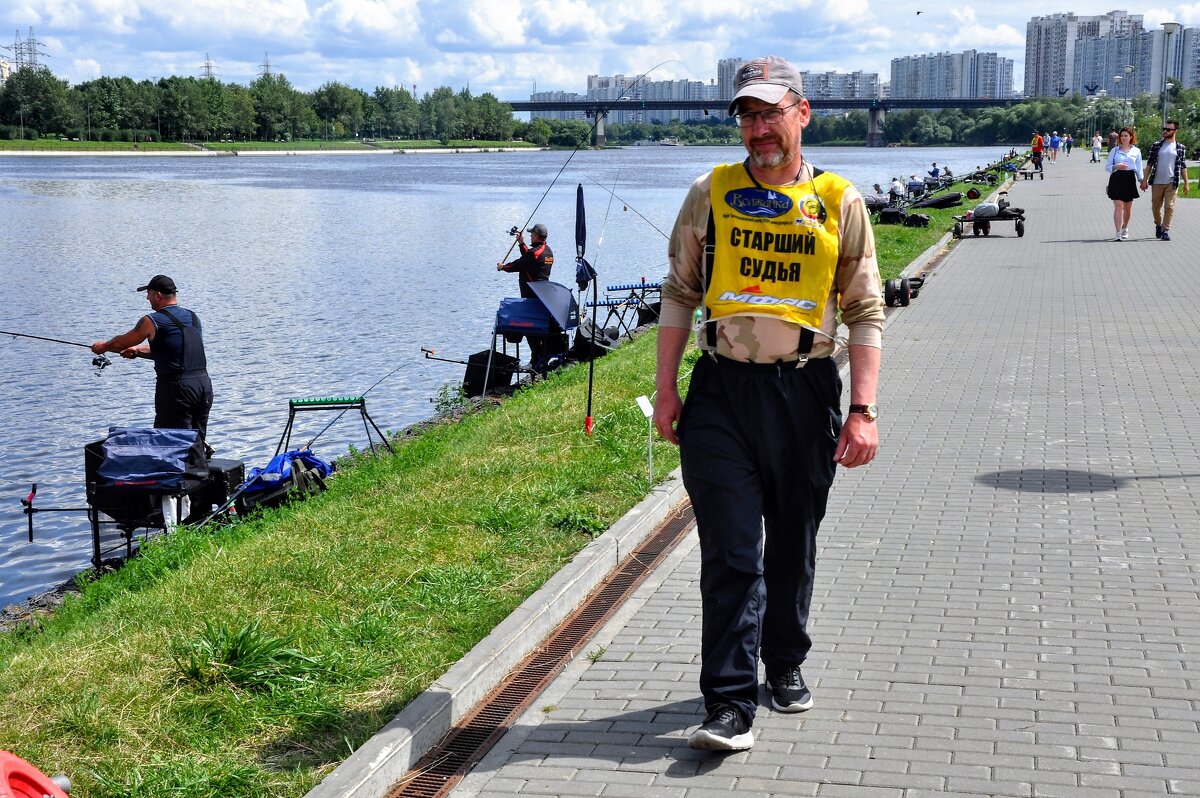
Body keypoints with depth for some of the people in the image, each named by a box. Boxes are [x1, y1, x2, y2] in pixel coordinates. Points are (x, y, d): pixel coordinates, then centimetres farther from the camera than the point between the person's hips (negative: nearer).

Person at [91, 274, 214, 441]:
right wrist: (139, 351, 29)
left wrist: (103, 346, 28)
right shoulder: (194, 317, 15)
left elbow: (121, 342, 7)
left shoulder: (153, 321, -6)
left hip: (177, 388, -7)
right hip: (204, 383, 7)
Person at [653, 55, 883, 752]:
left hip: (806, 392, 1)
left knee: (793, 546, 13)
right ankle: (731, 707, -2)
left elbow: (865, 313, 3)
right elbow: (680, 293, 9)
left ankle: (786, 663, 34)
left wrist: (863, 411, -5)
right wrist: (666, 391, 3)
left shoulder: (840, 202, 3)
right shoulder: (711, 193, 5)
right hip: (723, 390, 0)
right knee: (731, 552, -4)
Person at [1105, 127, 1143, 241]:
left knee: (1128, 207, 10)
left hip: (1130, 179, 2)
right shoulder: (1114, 150, 6)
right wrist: (1116, 166, -15)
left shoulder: (1136, 151, 9)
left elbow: (1139, 168, 11)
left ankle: (1125, 228, 34)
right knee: (1118, 206, -11)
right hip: (1117, 178, -2)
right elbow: (1107, 166, 5)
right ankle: (1118, 233, -13)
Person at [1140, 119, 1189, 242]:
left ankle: (1165, 231, 0)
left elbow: (1183, 166, 7)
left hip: (1172, 183, -1)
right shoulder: (1156, 145, 4)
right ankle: (1158, 225, 33)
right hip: (1157, 182, 1)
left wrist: (1186, 183, 4)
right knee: (1155, 206, 10)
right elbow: (1149, 163, 5)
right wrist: (1145, 180, 0)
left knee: (1169, 207, -5)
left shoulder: (1181, 148, 3)